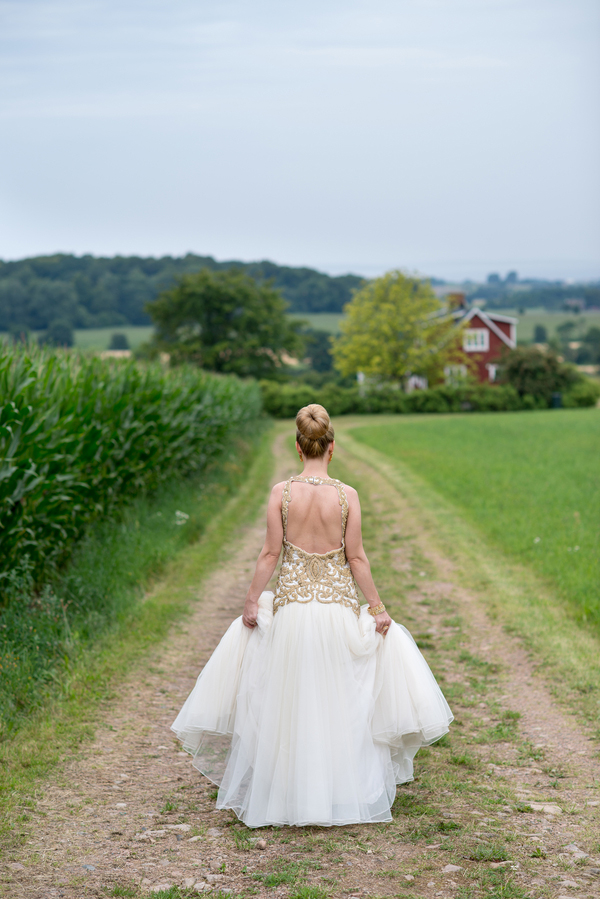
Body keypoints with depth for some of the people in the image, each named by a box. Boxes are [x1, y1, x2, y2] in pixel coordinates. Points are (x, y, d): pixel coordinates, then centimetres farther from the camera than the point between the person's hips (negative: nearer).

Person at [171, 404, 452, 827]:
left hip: (292, 600, 0)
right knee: (339, 699, 12)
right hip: (338, 602, 0)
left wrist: (252, 601, 6)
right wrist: (377, 607, 4)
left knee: (289, 701, 12)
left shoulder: (281, 492, -7)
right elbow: (356, 557, -5)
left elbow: (271, 553, -4)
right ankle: (342, 789, 19)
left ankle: (288, 792, 18)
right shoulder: (347, 495, -7)